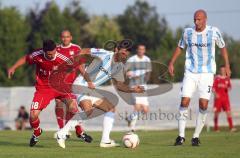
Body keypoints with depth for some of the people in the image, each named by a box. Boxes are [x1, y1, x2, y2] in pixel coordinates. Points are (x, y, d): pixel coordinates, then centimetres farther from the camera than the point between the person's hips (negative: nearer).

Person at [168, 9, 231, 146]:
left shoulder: (214, 32, -6)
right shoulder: (188, 32, -1)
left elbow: (223, 47, 9)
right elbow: (180, 47, 15)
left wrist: (227, 65, 6)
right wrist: (172, 63, 9)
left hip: (207, 73, -1)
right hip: (190, 73, 1)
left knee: (204, 104, -8)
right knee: (184, 102, -9)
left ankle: (196, 136, 6)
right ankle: (181, 136, 0)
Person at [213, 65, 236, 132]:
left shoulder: (227, 78, 10)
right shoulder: (217, 78, 1)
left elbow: (230, 87, 15)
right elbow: (213, 87, -1)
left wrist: (228, 88, -9)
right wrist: (215, 94, -17)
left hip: (225, 97, 2)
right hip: (218, 97, -2)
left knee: (228, 111, -8)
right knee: (216, 112, 2)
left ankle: (231, 127, -12)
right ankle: (216, 128, 11)